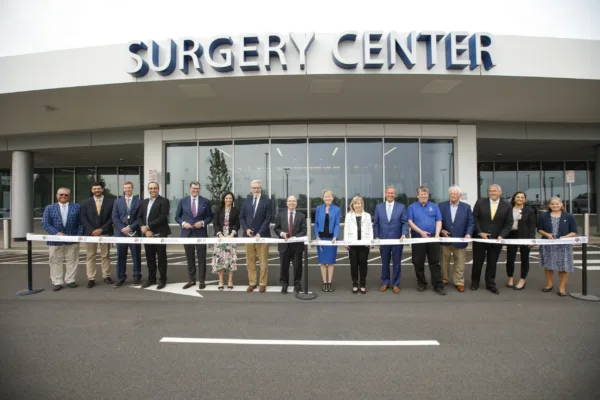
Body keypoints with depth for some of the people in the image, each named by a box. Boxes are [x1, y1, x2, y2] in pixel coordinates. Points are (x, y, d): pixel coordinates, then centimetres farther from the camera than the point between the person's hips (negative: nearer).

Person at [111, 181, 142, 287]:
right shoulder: (117, 201, 11)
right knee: (121, 257, 6)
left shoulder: (138, 202, 4)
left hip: (134, 233, -2)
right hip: (121, 233, 2)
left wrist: (130, 227, -13)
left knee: (136, 256, 4)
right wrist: (122, 229, -9)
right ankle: (121, 278, 15)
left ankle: (137, 277, 13)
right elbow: (114, 217, 4)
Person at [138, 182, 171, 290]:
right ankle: (151, 278, 24)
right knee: (149, 258, 12)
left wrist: (148, 227, -16)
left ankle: (162, 280, 12)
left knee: (161, 258, 2)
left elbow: (162, 217, -16)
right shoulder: (144, 202, 16)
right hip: (147, 234, 6)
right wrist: (145, 229, -7)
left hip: (159, 234, -6)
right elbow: (139, 217, 10)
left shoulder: (164, 201, -5)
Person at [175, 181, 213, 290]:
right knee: (190, 258, 10)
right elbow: (177, 216, 8)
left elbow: (210, 216, 5)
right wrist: (183, 223, -11)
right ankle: (191, 280, 22)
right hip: (187, 233, 1)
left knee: (202, 258, 4)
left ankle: (202, 280, 15)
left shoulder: (205, 201, 1)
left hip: (201, 233, -1)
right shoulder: (183, 201, 4)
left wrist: (203, 222, -13)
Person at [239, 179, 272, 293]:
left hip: (262, 235, -3)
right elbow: (241, 217, 9)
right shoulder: (246, 201, 9)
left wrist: (260, 233, -16)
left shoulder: (267, 201, -3)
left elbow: (268, 218, -8)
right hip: (248, 235, 4)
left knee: (263, 261, 2)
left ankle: (262, 284, 12)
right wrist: (246, 229, -8)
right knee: (250, 261, 7)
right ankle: (252, 283, 17)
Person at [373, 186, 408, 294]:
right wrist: (376, 236, -2)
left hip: (397, 239, -1)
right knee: (385, 263, 12)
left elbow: (405, 222, -2)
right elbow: (376, 223, 6)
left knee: (396, 263, 7)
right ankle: (385, 283, 25)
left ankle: (396, 284, 20)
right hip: (383, 239, 1)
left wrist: (404, 234, -17)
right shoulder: (379, 207, 5)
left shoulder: (401, 207, 1)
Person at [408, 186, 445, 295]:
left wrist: (437, 234, -13)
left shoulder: (434, 206, 9)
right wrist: (421, 232, -17)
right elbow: (410, 222, -5)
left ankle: (438, 285, 8)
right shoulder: (412, 207, 4)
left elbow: (439, 221, 3)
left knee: (435, 262, 2)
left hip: (432, 238, 1)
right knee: (418, 263, 6)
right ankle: (421, 283, 20)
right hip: (418, 238, -1)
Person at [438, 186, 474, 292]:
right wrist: (441, 230, -12)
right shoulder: (441, 205, 2)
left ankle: (459, 282, 17)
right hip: (445, 239, 0)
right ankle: (444, 280, 25)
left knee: (460, 264, 7)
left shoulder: (466, 207, 4)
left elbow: (471, 223, 1)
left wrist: (468, 233, -14)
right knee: (444, 262, 12)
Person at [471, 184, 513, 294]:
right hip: (480, 237, -1)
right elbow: (474, 218, -3)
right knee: (477, 261, 8)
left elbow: (509, 223, 0)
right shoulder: (480, 202, -3)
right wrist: (480, 232, -12)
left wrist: (501, 236, -13)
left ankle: (490, 284, 25)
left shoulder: (507, 206, 0)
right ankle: (474, 282, 24)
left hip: (496, 239, 1)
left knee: (492, 262, 11)